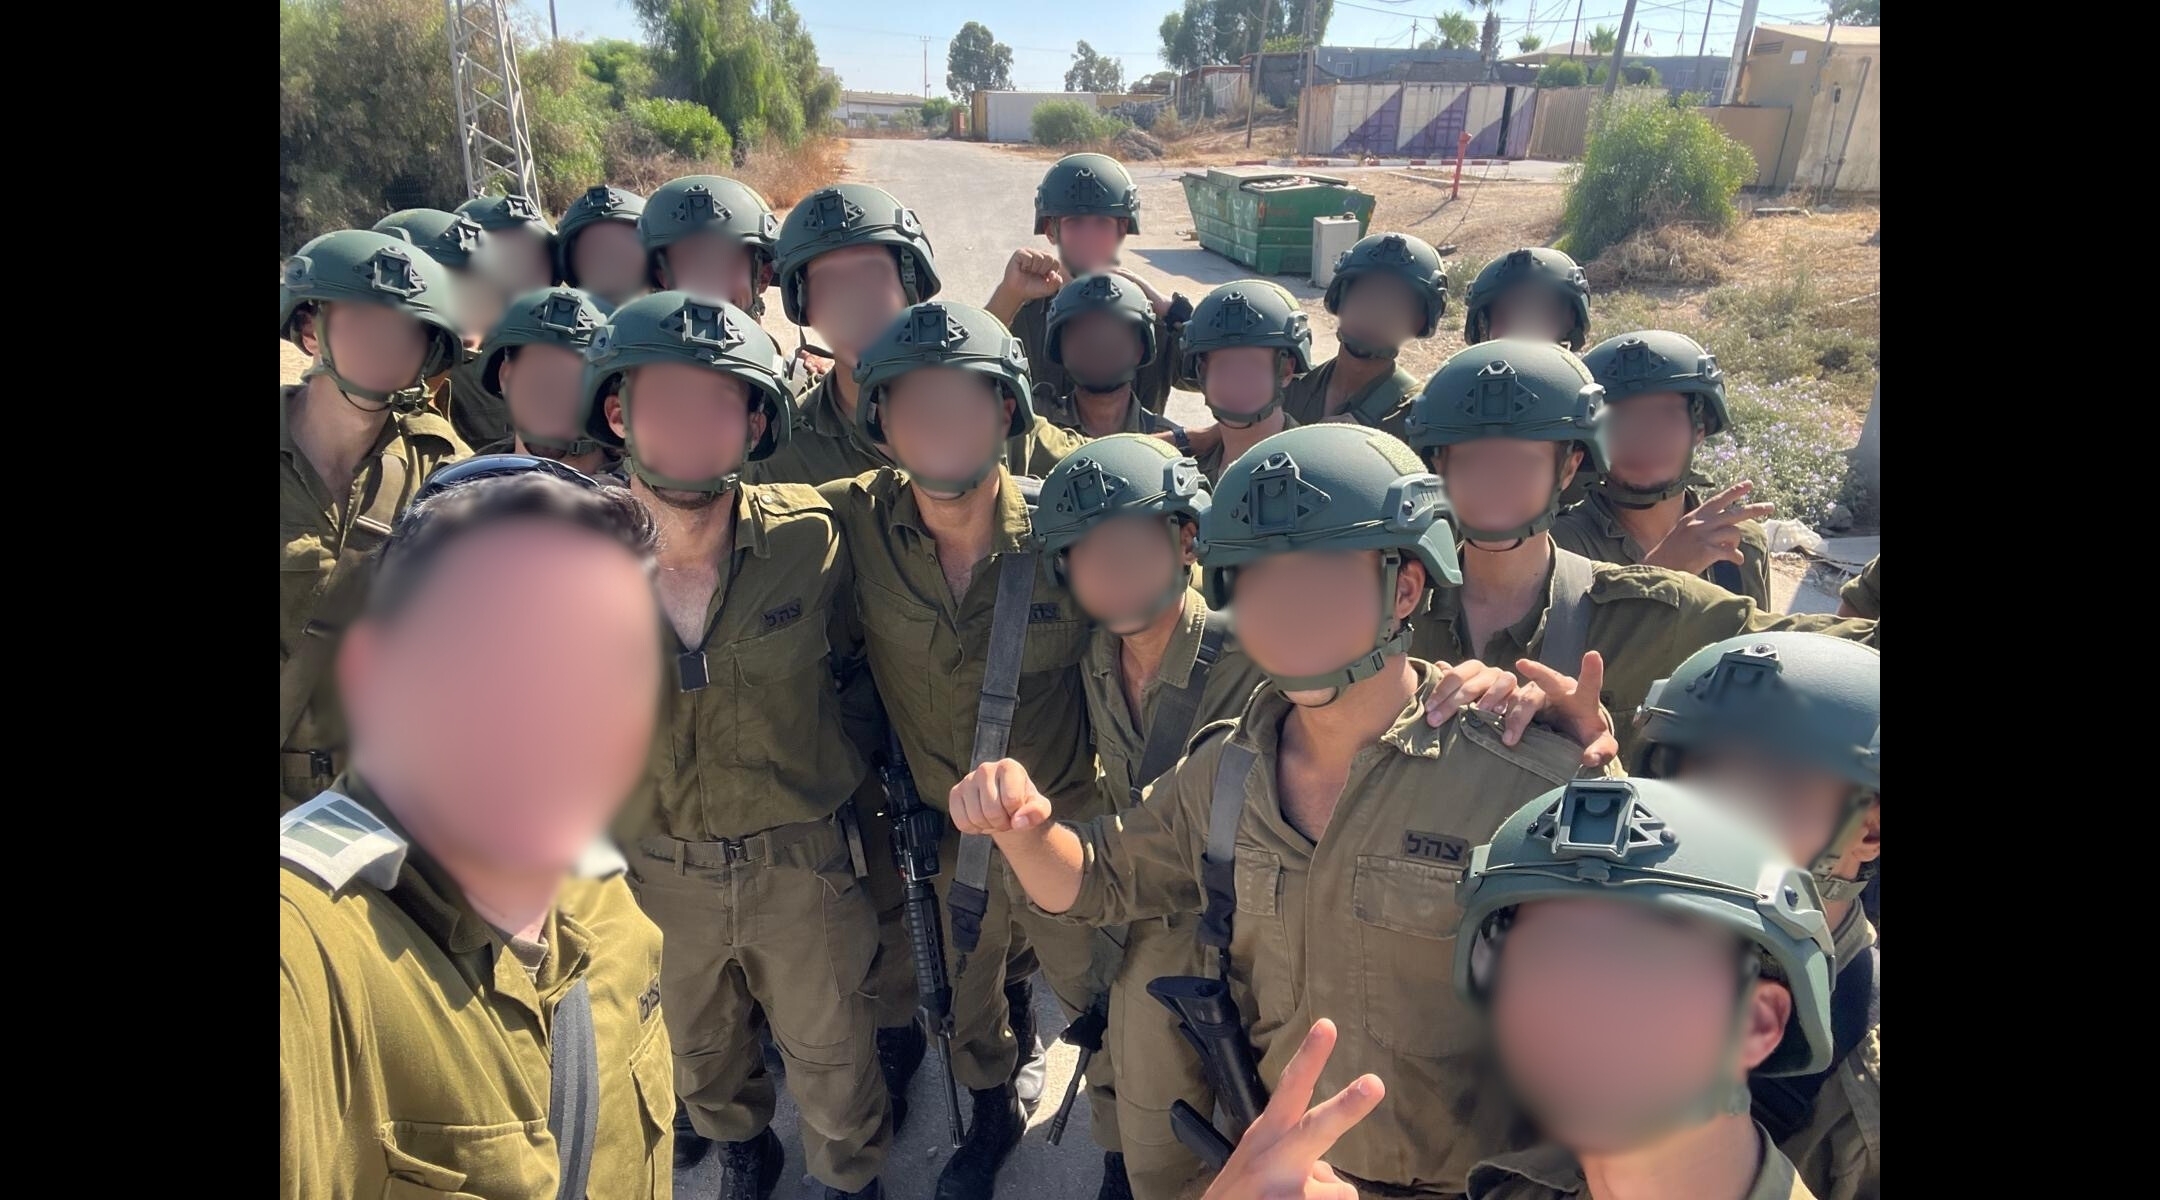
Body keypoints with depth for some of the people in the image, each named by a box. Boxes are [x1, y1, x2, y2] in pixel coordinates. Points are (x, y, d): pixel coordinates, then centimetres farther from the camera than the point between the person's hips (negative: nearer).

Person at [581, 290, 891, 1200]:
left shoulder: (808, 536, -18)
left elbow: (855, 669, 1)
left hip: (801, 861, -1)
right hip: (653, 872, 2)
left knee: (829, 1058, 19)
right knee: (700, 1054, 27)